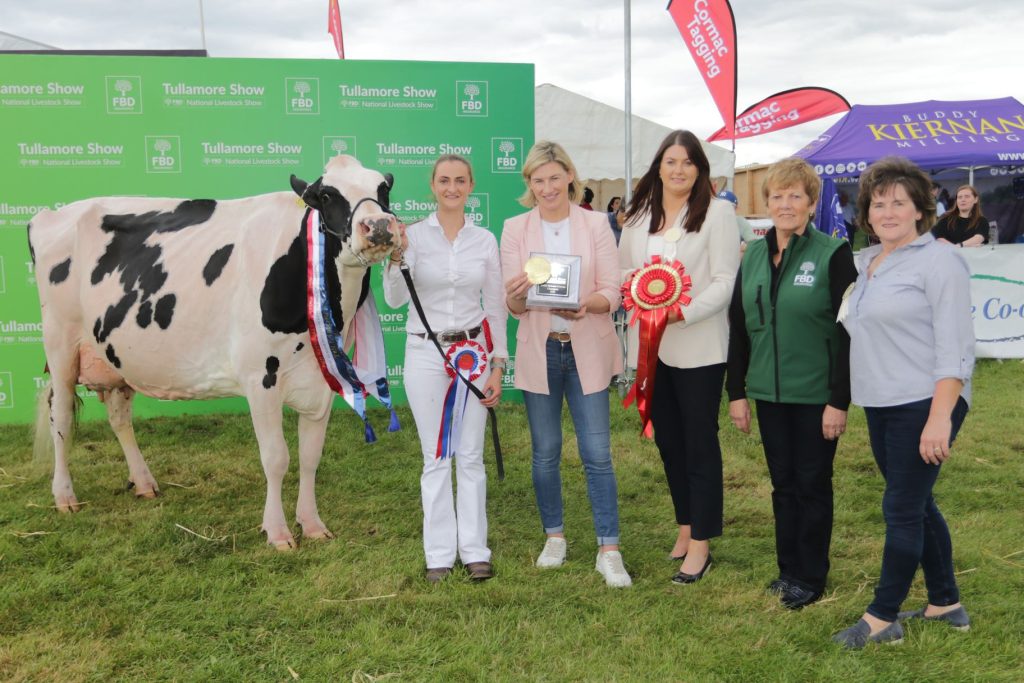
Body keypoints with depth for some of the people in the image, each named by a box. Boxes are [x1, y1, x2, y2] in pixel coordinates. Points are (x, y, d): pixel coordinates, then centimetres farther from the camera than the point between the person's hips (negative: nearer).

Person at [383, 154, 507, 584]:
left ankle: (475, 550, 18)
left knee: (471, 456, 6)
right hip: (425, 353, -1)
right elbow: (394, 299, -11)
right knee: (435, 458, 6)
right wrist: (396, 255, -26)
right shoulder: (413, 235, -2)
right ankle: (440, 553, 17)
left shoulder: (485, 240, 2)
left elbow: (496, 307, 4)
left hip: (473, 351, 1)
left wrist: (498, 365, 1)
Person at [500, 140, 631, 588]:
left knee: (597, 454, 0)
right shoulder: (515, 229, 1)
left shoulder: (596, 224, 0)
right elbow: (512, 306, -2)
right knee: (545, 453, 11)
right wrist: (517, 294, -26)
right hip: (539, 351, 1)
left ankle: (609, 550, 10)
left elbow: (612, 291, -5)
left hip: (587, 351, -1)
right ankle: (554, 536, 29)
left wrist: (587, 304, -26)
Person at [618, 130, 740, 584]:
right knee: (667, 440, 14)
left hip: (698, 346, -5)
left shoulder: (717, 212, -4)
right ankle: (686, 526, 29)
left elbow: (725, 281, -10)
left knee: (700, 443, 2)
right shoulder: (638, 215, 12)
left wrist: (683, 312, -23)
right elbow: (623, 270, 16)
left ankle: (701, 542, 11)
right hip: (650, 345, 6)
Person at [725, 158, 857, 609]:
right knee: (782, 483, 13)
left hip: (816, 395, -4)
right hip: (769, 392, 5)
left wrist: (839, 401, -14)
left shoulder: (833, 254, -9)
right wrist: (736, 391, 6)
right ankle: (788, 569, 27)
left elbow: (847, 332, -11)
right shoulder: (753, 256, 6)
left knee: (812, 485, 7)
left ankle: (810, 577, 22)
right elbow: (738, 326, 9)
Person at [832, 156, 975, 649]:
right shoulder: (865, 262, 13)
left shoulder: (938, 260, -10)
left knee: (903, 508, -2)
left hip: (924, 404, -8)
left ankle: (882, 619, 9)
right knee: (918, 505, 16)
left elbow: (953, 346, -16)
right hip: (881, 405, 8)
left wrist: (940, 418, -21)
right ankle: (945, 604, 30)